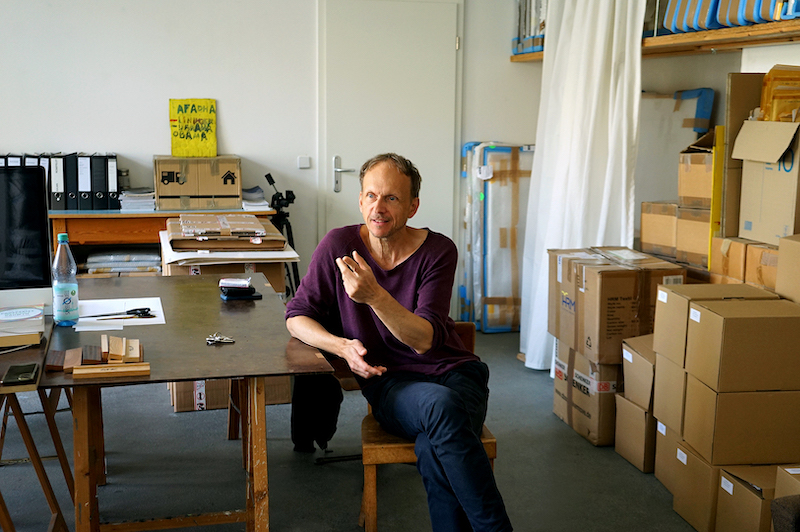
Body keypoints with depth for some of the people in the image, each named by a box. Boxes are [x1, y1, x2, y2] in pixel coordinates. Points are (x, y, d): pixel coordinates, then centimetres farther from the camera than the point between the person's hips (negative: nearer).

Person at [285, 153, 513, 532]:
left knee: (433, 450, -35)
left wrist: (375, 295, -31)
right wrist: (342, 346, -16)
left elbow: (424, 340, -15)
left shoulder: (438, 251, -5)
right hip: (389, 381, 0)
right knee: (441, 404, -36)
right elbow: (297, 316, 4)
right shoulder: (339, 245, -2)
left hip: (453, 371, 0)